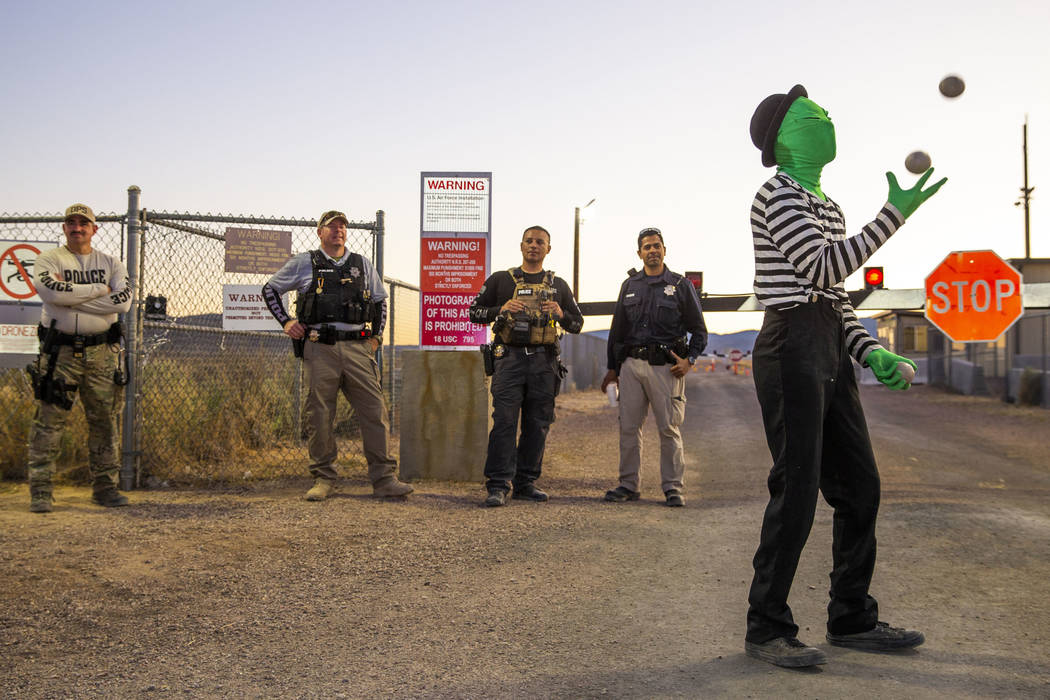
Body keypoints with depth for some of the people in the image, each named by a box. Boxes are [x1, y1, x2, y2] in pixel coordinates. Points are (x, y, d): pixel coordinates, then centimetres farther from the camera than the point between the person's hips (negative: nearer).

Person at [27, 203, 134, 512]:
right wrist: (99, 289, -11)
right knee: (49, 420, -4)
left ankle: (104, 486, 16)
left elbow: (123, 301, -8)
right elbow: (52, 292, -19)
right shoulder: (49, 259, 4)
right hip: (59, 351, -3)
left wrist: (72, 294, -10)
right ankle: (40, 491, 2)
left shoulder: (111, 263, 11)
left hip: (101, 351, 3)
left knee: (104, 420, 6)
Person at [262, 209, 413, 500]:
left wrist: (377, 335, 16)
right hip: (319, 348, -2)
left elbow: (380, 300, 28)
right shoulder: (303, 263, 10)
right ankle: (323, 479, 12)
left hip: (357, 348, 2)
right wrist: (286, 322, 6)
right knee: (319, 415, 0)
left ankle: (384, 479, -1)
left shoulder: (362, 264, 17)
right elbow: (270, 290, 18)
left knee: (375, 411, -5)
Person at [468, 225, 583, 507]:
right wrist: (501, 310, -8)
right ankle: (498, 486, -9)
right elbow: (474, 312, 9)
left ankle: (526, 483, 15)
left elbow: (578, 323, 18)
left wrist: (561, 314, -4)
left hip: (544, 362, 3)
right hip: (509, 358, -3)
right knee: (504, 422, -10)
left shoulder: (558, 285, 16)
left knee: (538, 425, 5)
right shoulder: (500, 280, 10)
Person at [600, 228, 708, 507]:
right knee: (628, 427, 3)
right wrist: (613, 367, 16)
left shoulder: (681, 285, 6)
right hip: (632, 365, 3)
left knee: (669, 429, -2)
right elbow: (617, 329, 19)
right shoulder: (629, 285, 15)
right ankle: (628, 485, 12)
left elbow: (699, 330, 7)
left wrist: (689, 360, -9)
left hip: (666, 367, -3)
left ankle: (673, 488, 5)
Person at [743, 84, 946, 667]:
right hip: (791, 346, -9)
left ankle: (852, 619, 21)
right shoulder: (777, 194, -5)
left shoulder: (826, 206, 21)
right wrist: (894, 215, -14)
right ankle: (766, 628, 1)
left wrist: (871, 352, 7)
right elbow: (823, 270, -16)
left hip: (830, 352, 9)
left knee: (859, 487, 9)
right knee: (797, 489, -9)